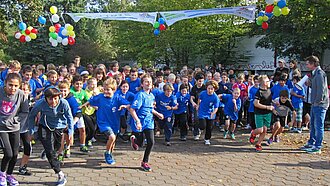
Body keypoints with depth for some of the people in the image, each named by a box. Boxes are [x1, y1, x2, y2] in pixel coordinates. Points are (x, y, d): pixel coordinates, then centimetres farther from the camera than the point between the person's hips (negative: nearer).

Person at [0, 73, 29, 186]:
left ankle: (9, 174, 33)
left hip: (14, 127, 2)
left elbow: (25, 112, -3)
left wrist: (12, 119, -12)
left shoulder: (21, 95, -14)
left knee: (15, 154, 7)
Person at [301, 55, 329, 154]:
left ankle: (318, 147, 4)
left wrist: (318, 101, -16)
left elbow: (321, 89, -21)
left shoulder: (320, 73, -16)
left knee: (318, 126, -3)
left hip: (320, 105, -10)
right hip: (315, 104, 10)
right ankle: (311, 143, 27)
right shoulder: (315, 73, 15)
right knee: (312, 125, 17)